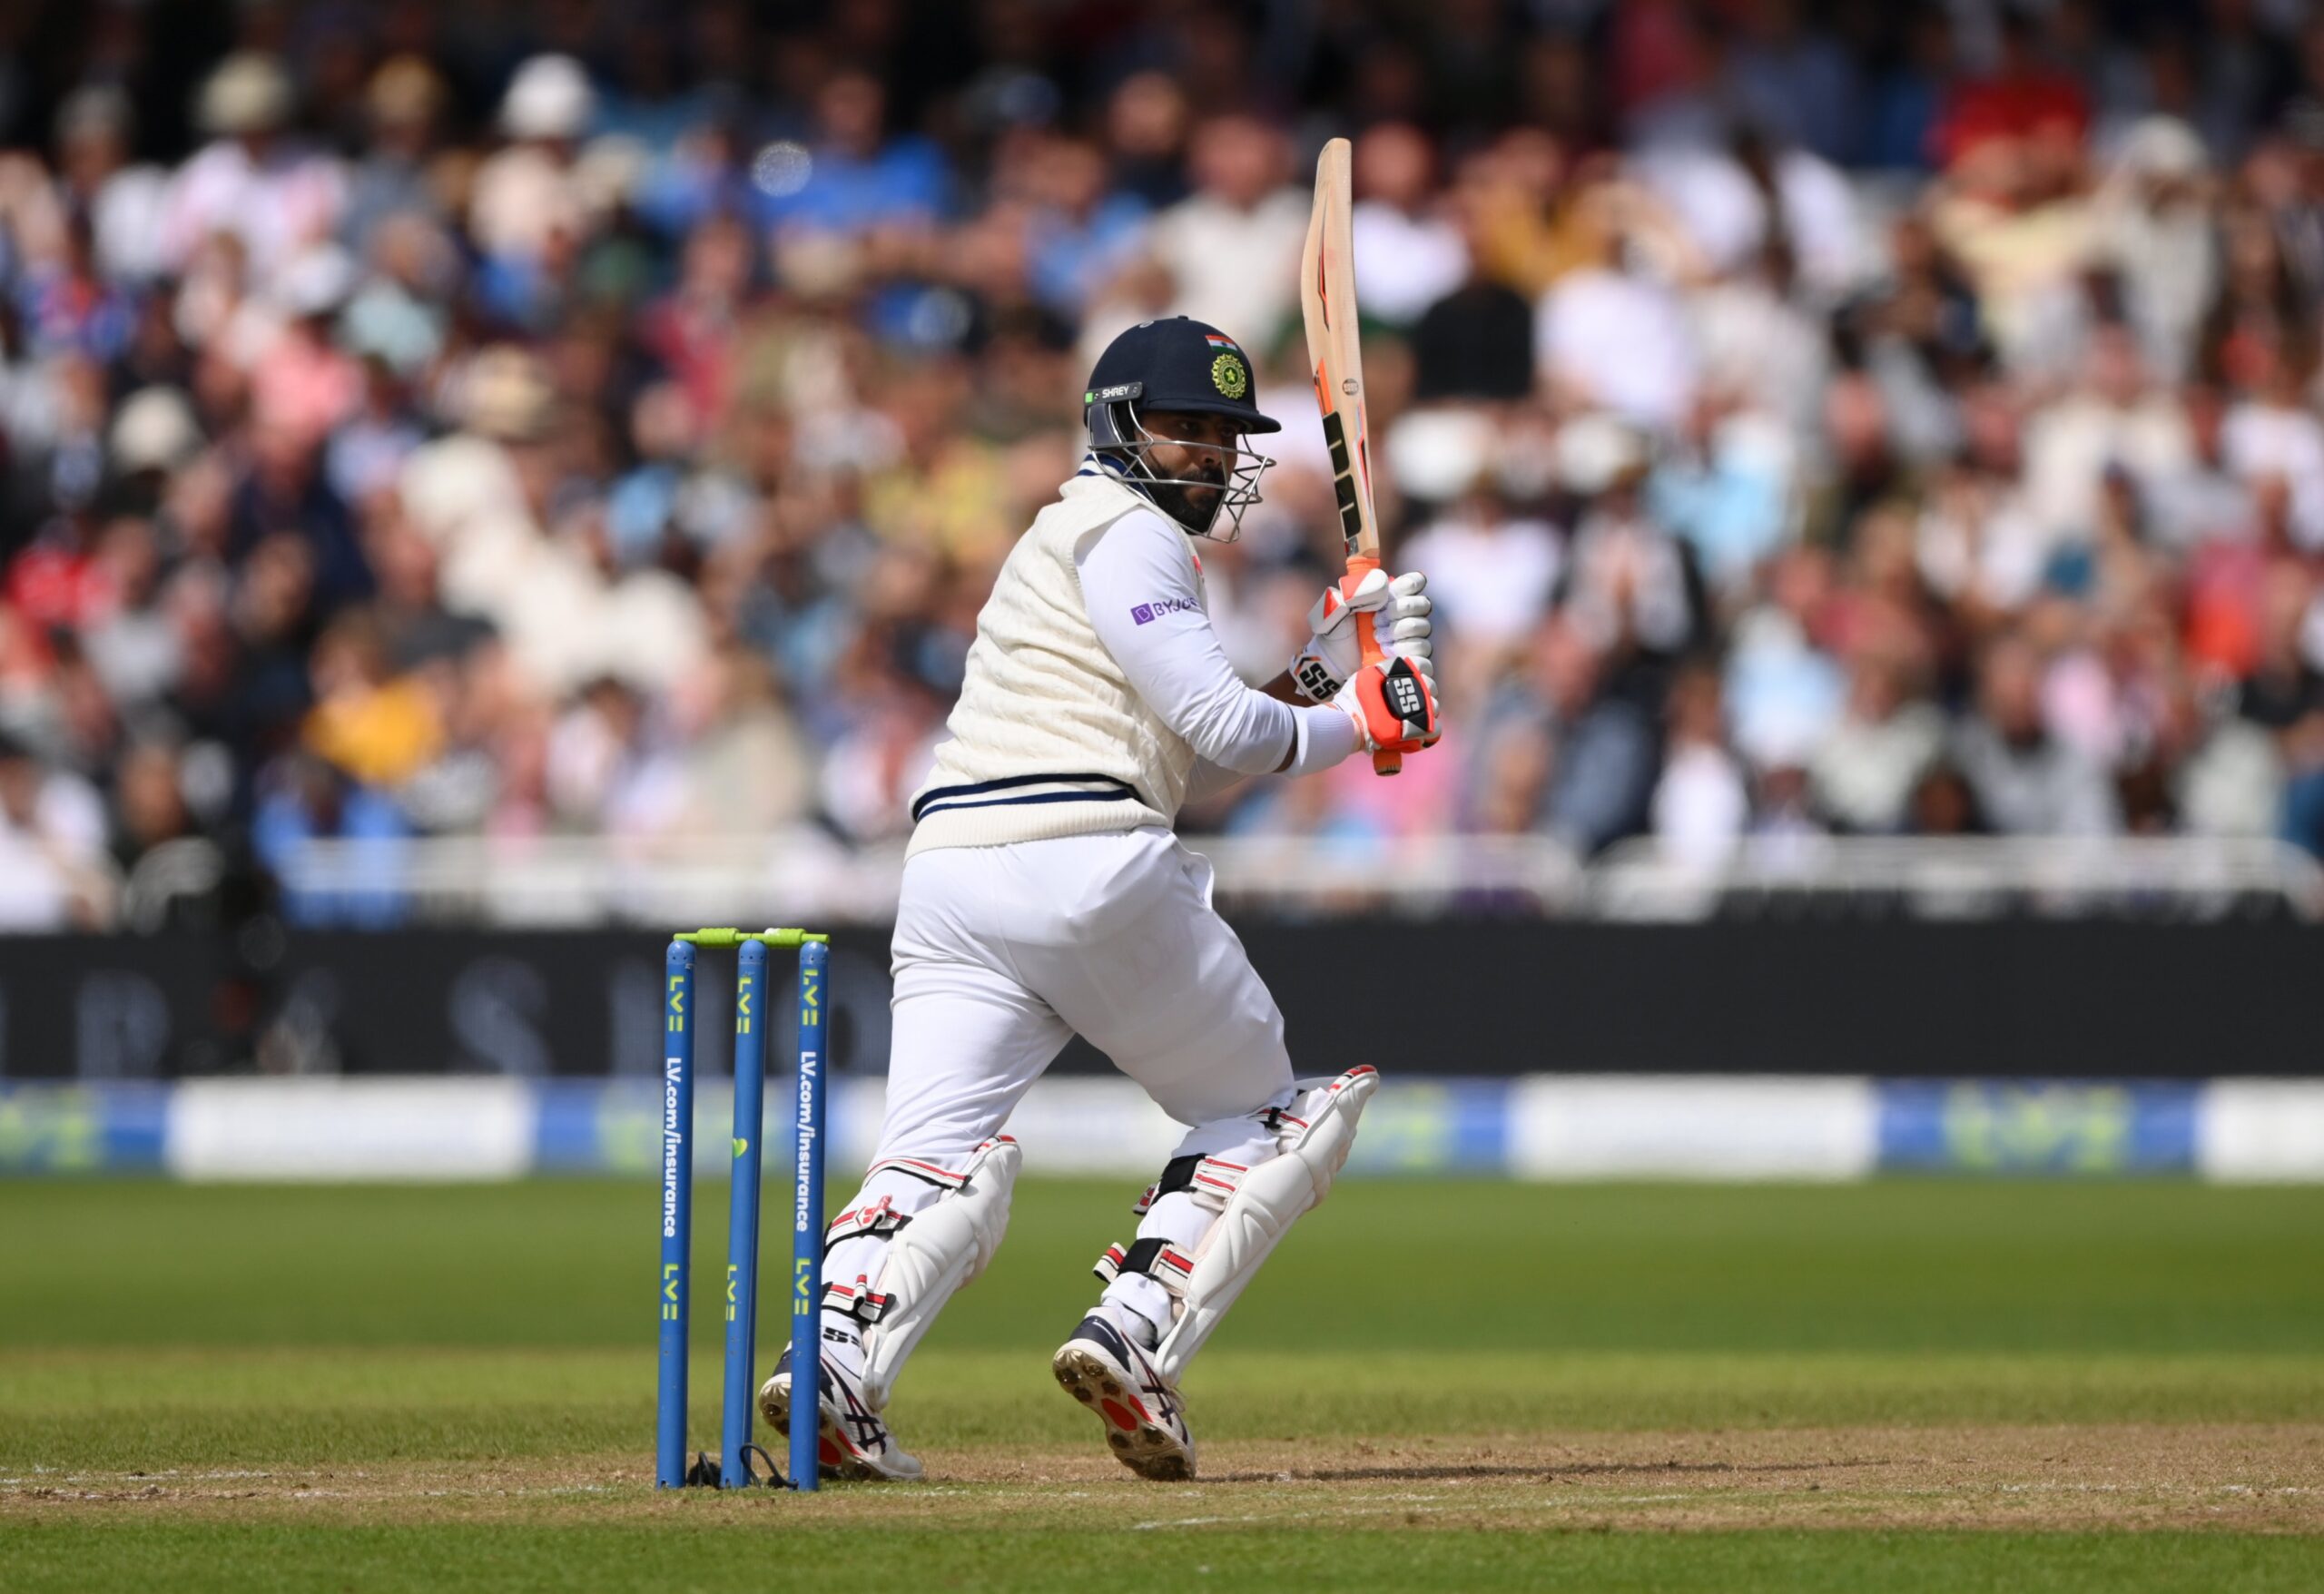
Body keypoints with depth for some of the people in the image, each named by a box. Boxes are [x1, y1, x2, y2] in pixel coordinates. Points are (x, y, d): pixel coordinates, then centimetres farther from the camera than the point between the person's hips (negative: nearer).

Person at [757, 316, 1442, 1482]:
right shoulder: (1124, 534, 2)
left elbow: (1191, 758, 31)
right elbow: (1217, 729, -7)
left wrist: (1327, 662, 23)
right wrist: (1365, 719, 7)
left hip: (947, 874, 8)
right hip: (1089, 862, -8)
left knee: (938, 1158, -4)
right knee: (1260, 1117, 9)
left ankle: (833, 1357, -30)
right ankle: (1132, 1337, -11)